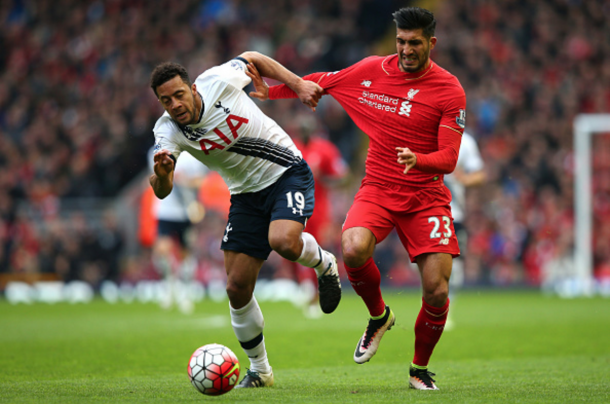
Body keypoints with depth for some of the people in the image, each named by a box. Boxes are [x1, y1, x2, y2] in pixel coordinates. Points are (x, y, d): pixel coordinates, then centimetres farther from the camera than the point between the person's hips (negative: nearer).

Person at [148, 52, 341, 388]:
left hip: (288, 174, -3)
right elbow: (162, 191, -27)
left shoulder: (218, 81, -19)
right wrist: (161, 174, -50)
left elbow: (251, 58, 3)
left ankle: (323, 263, 3)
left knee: (283, 241, -34)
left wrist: (299, 84, -3)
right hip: (246, 194, 3)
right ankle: (259, 370, 20)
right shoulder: (168, 131, -14)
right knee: (237, 288, -2)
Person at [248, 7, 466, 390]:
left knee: (437, 290, -12)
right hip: (378, 189, 1)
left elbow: (449, 158, -10)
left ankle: (420, 368, 16)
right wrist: (271, 91, 12)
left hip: (427, 196, -1)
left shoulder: (449, 90, -6)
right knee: (354, 249, -31)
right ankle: (378, 316, 1)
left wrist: (418, 160, -31)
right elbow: (323, 82, 17)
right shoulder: (373, 70, 2)